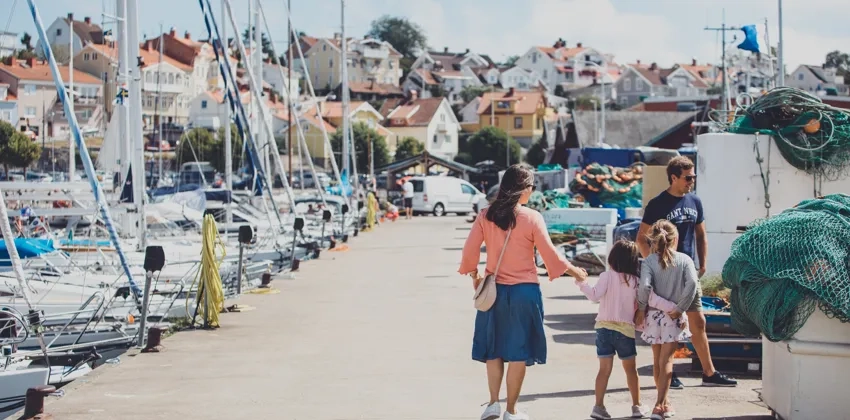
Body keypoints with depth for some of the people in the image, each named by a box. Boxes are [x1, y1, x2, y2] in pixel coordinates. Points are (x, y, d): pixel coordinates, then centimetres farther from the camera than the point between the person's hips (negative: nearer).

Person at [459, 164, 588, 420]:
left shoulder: (487, 216, -2)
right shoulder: (532, 218, -10)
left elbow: (470, 250, -3)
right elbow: (550, 254, -8)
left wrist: (474, 276, 14)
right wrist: (574, 272, 7)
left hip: (494, 290, 3)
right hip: (524, 291, -3)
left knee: (494, 349, 17)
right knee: (519, 351, 7)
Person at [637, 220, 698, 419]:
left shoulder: (649, 262, -5)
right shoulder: (684, 260, -3)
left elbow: (645, 287, -19)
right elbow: (692, 283, -17)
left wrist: (641, 308, -5)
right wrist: (680, 308, -11)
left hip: (654, 315, 1)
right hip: (674, 318, -1)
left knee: (657, 361, 16)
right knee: (666, 361, -1)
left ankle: (664, 402, 30)